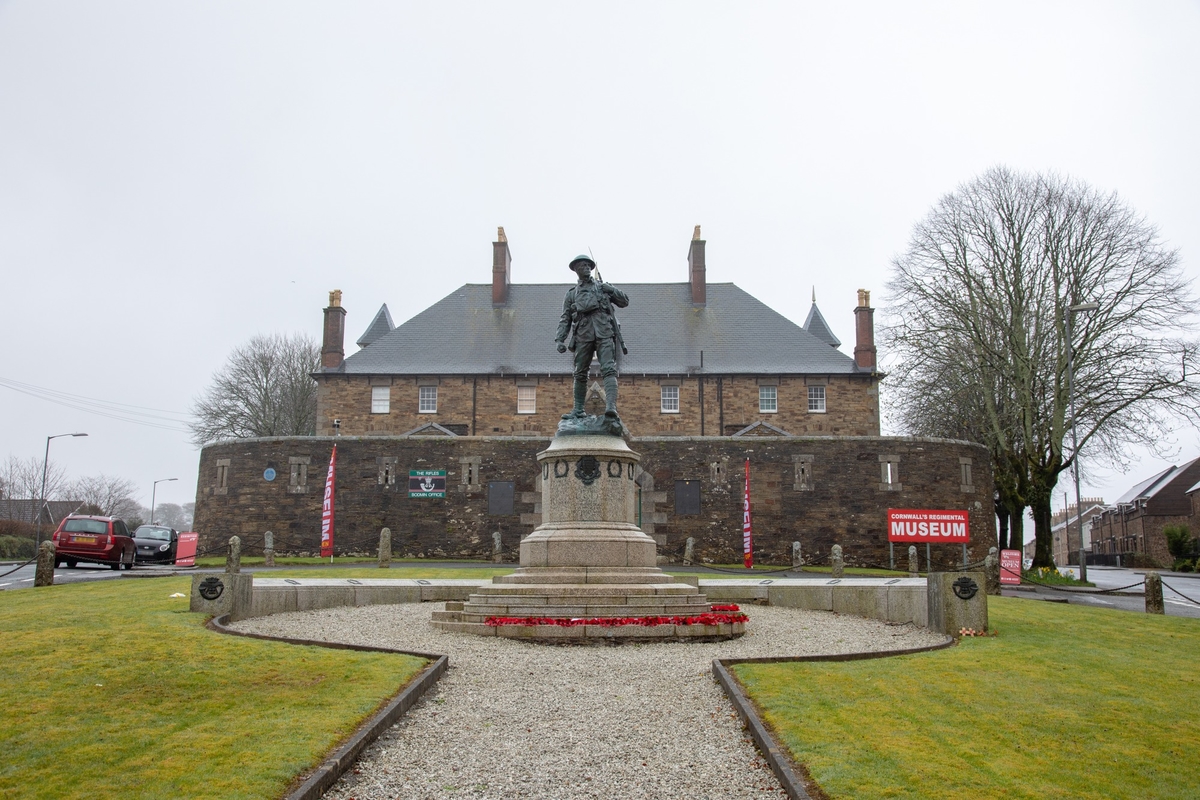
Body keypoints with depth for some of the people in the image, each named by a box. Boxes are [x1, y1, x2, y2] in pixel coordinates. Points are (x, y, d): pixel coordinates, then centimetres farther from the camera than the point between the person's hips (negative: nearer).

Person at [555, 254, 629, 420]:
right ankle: (578, 410, 11)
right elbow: (565, 319, 14)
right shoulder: (571, 293, 20)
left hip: (604, 333, -1)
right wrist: (560, 340, 1)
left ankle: (611, 406, -29)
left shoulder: (603, 287, 21)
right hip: (583, 334, 1)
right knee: (580, 374, 2)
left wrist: (612, 290, 4)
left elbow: (625, 302, 22)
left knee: (608, 369, -16)